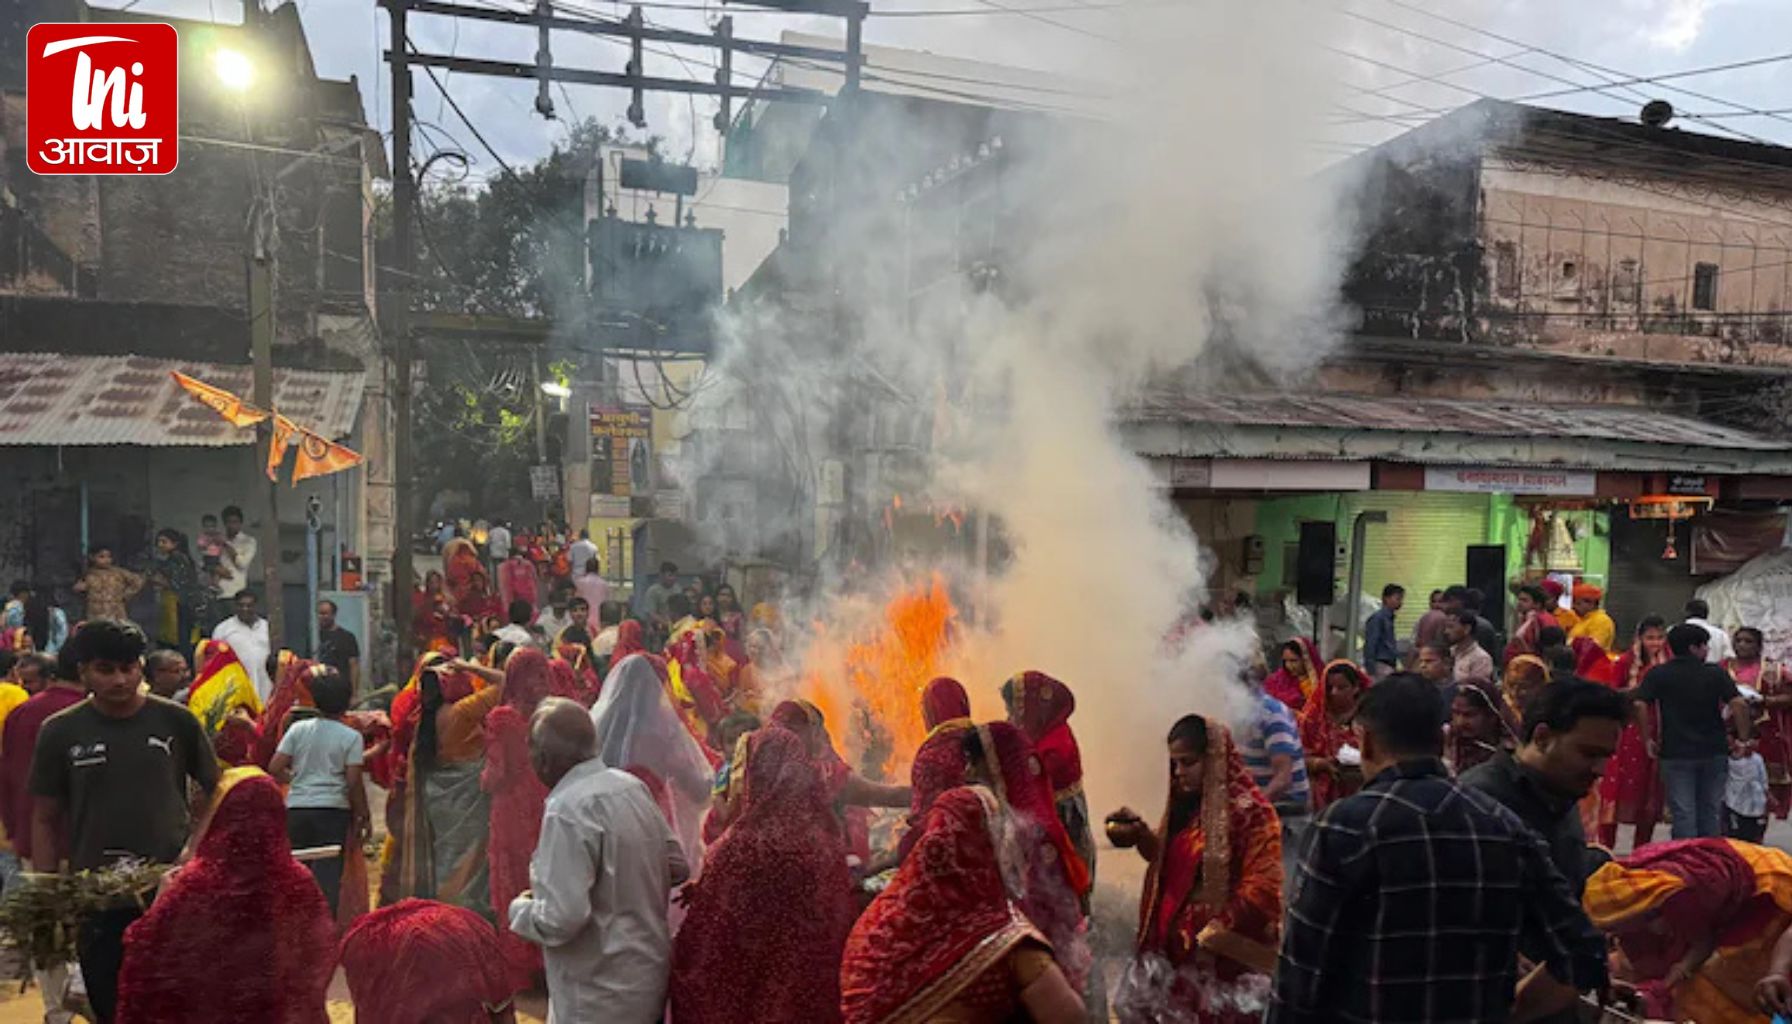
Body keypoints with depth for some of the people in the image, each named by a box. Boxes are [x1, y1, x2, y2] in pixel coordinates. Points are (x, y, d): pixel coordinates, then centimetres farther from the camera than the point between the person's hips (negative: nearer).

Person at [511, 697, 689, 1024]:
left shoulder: (567, 809, -22)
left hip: (602, 997, -7)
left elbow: (561, 919, -25)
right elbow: (677, 866, 8)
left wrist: (519, 908, -7)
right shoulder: (633, 786, 0)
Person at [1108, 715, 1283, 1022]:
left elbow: (1263, 888, -21)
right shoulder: (1185, 803, 6)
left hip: (1224, 951, -7)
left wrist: (1217, 931, -23)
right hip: (1175, 941, 8)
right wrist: (1140, 833, 0)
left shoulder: (1251, 812, -18)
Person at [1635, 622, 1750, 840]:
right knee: (1711, 811, 14)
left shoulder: (1658, 674, -1)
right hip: (1714, 751, 1)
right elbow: (1739, 704, -12)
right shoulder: (1716, 673, 0)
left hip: (1676, 753, -1)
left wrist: (1647, 740, -3)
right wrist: (1743, 738, -2)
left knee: (1683, 813, 0)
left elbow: (1640, 705, -13)